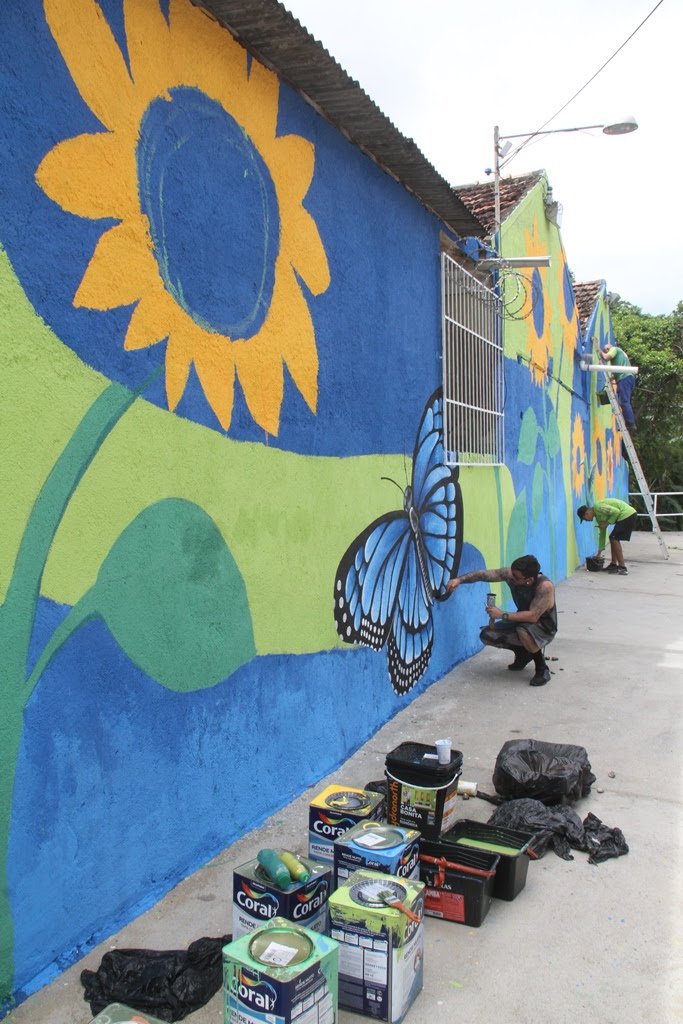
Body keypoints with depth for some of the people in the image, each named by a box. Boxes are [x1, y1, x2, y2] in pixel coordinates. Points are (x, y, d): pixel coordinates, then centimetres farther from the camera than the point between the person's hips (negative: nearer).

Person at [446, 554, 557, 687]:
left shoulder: (545, 586, -34)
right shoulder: (510, 574, -18)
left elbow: (533, 616, -39)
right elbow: (484, 574, -14)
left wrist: (502, 615, -35)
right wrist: (459, 579, -29)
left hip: (544, 627, -6)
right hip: (522, 622, 7)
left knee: (523, 630, -39)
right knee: (487, 636, -7)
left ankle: (542, 669, -13)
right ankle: (524, 652, 16)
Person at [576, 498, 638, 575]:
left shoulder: (598, 507, -13)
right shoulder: (598, 515, 16)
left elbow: (616, 512, -21)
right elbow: (602, 533, 23)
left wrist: (607, 523, -11)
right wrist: (599, 551, 26)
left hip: (628, 515, -10)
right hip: (629, 515, 10)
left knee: (614, 539, -10)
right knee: (613, 538, 16)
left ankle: (622, 568, -11)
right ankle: (613, 564, 20)